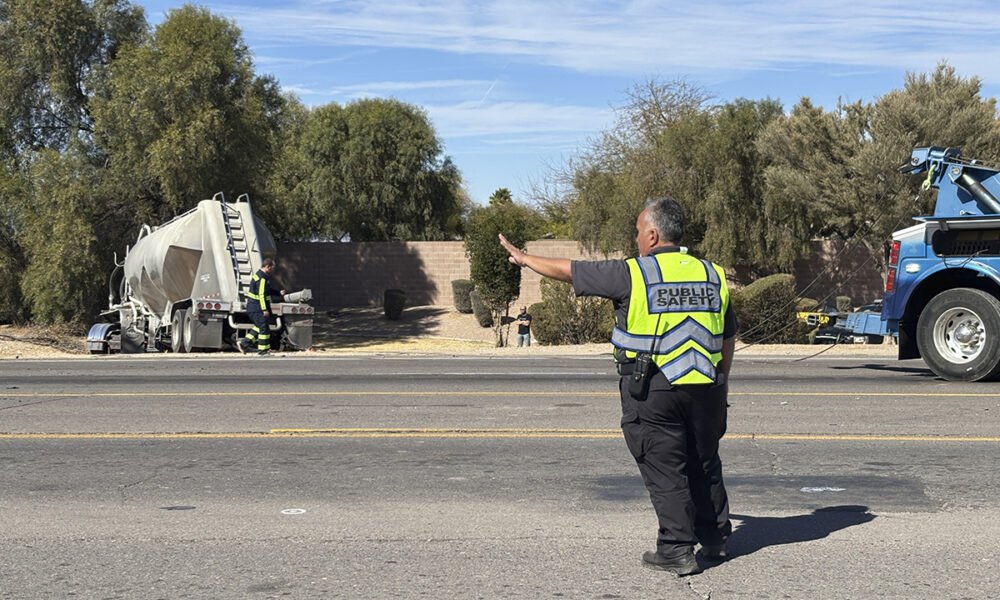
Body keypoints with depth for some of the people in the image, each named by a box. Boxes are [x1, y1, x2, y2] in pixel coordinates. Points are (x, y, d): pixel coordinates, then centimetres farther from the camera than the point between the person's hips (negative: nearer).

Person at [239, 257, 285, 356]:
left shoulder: (259, 275, 17)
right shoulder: (262, 278, -18)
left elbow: (268, 290, 26)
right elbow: (261, 295, -23)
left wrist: (279, 292, 14)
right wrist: (265, 309, -25)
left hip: (253, 308, 11)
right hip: (257, 309, -11)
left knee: (259, 327, 19)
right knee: (264, 328, -4)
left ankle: (244, 344, 19)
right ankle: (263, 350, 1)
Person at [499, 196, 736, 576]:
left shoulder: (632, 274, -9)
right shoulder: (712, 275, 7)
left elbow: (569, 271, 1)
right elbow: (729, 338, 16)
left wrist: (526, 259, 17)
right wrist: (721, 384, 27)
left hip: (652, 392, -5)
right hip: (705, 389, 5)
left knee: (664, 471, 4)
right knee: (705, 466, 19)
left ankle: (677, 550, 7)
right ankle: (715, 538, 30)